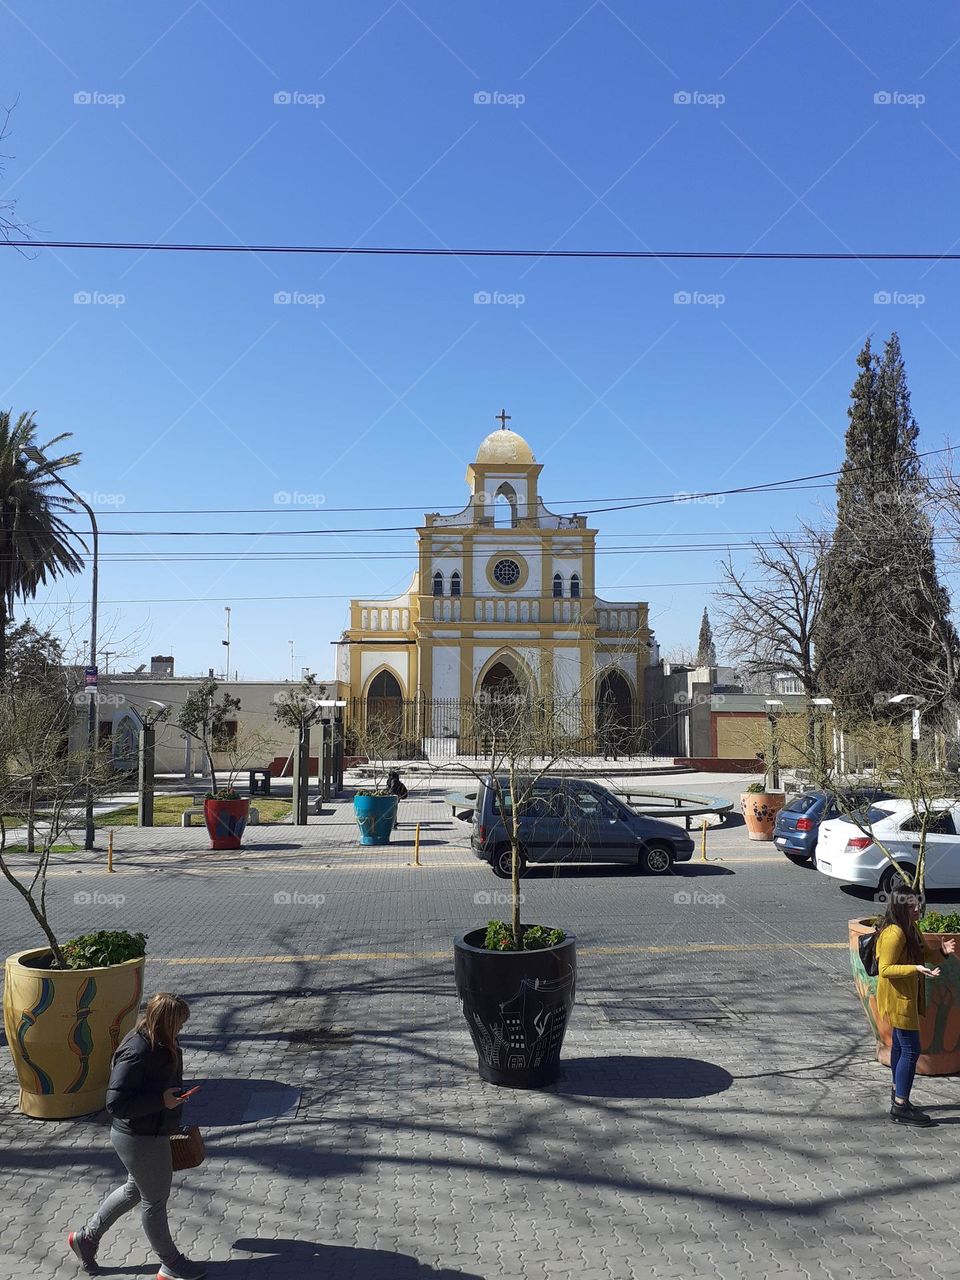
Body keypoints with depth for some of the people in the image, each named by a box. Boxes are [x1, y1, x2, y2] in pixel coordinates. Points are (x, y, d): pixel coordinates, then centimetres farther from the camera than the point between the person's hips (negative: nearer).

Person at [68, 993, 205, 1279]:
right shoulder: (136, 1053, -31)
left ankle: (86, 1237, 43)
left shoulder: (159, 1043, -2)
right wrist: (161, 1101, -30)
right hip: (141, 1140, -9)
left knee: (135, 1189, 27)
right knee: (155, 1200, 10)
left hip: (152, 1131, 9)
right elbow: (115, 1102, -31)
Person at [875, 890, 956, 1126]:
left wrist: (941, 951, -3)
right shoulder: (893, 934, -24)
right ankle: (900, 1108, -2)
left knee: (900, 1045, 20)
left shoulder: (911, 930, 7)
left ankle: (898, 1093, 34)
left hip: (907, 996, 10)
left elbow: (926, 954, 17)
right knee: (911, 1050, -8)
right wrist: (916, 969, -34)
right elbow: (885, 969, -26)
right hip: (897, 998, -10)